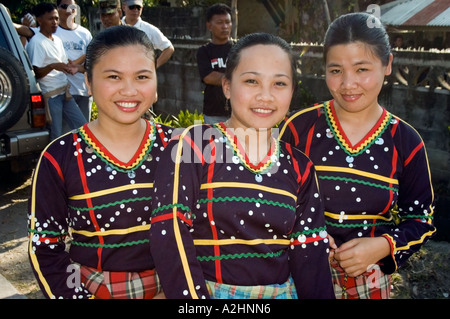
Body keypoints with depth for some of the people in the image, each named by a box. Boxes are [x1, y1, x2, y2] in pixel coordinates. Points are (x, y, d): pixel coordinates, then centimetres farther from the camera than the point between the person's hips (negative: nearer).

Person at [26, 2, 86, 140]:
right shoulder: (36, 42, -13)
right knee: (56, 136, -3)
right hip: (50, 96, -8)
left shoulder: (57, 40, 12)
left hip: (64, 92, 8)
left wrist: (70, 67, 0)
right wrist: (53, 66, -33)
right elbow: (36, 73, -17)